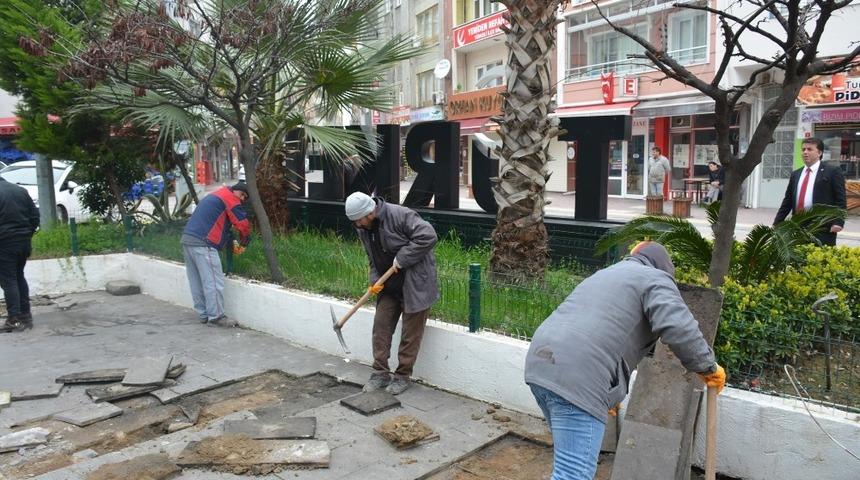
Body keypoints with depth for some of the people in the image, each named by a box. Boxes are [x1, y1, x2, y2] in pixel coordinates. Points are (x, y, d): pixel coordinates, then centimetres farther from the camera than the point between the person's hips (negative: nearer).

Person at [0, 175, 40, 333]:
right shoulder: (21, 190, 8)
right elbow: (35, 216, 9)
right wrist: (28, 234, 13)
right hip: (24, 241, 6)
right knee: (19, 277, 17)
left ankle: (15, 320, -3)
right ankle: (26, 316, 18)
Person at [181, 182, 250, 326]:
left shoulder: (215, 196, 28)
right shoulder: (230, 197, -1)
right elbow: (242, 223, -6)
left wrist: (232, 242, 20)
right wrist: (244, 243, 10)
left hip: (186, 239, 10)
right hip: (202, 244, -10)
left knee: (196, 281, 12)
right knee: (213, 281, -6)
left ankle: (204, 314, 18)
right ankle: (216, 317, -4)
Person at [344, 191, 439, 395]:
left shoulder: (400, 215, -22)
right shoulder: (363, 229, 2)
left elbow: (428, 236, -28)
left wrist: (402, 258, -26)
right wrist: (374, 281, -4)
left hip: (415, 283, -7)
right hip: (389, 286, 7)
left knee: (411, 332, 3)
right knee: (381, 325, 5)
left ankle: (402, 376, 15)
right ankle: (380, 373, 17)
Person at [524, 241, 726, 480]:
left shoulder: (605, 275, 33)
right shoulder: (655, 279, 7)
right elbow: (680, 329, -12)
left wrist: (607, 395, 46)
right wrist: (709, 368, 6)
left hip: (541, 365, 9)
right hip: (575, 380, -9)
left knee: (569, 454, 26)